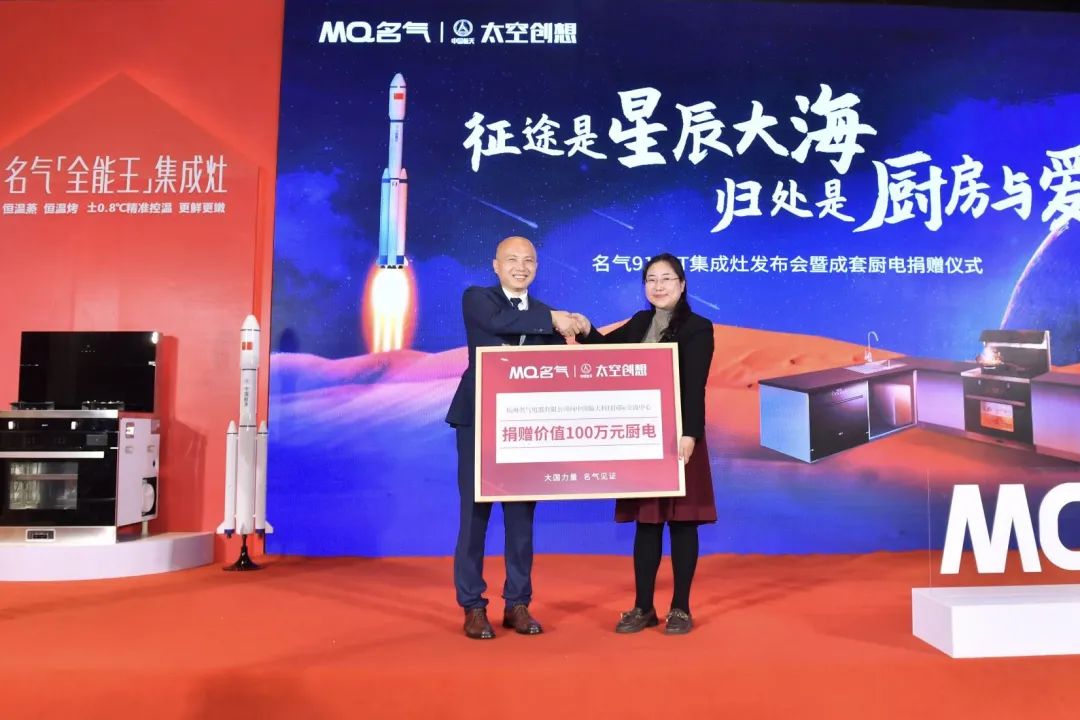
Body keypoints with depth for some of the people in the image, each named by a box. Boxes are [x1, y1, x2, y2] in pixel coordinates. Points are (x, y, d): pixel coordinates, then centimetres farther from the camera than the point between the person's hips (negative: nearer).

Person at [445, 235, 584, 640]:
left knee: (522, 518, 8)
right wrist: (551, 319, -16)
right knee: (475, 514, 2)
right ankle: (473, 607, 13)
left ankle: (518, 605, 20)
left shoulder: (547, 316, 13)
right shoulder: (476, 299, 3)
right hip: (479, 421, -3)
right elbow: (498, 322, -19)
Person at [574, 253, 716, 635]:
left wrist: (689, 434, -21)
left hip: (679, 436, -5)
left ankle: (680, 608, 15)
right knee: (645, 520, 9)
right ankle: (643, 607, 19)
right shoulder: (640, 323, 13)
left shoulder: (698, 327, -4)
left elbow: (694, 387, -12)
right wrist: (586, 330, -7)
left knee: (681, 520, 3)